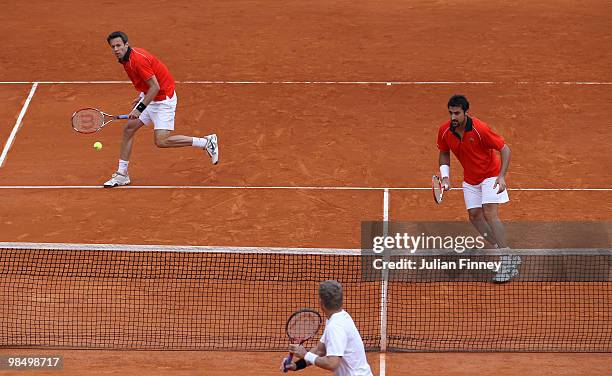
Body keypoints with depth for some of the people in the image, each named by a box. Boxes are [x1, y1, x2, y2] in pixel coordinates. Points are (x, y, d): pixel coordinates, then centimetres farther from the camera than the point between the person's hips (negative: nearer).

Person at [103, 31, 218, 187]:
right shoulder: (126, 59, 6)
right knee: (128, 129, 6)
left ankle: (207, 142, -5)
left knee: (161, 141, -15)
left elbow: (155, 87, -26)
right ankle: (122, 174, 13)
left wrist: (140, 108, -27)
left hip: (163, 99, -10)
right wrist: (140, 97, 19)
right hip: (150, 97, 10)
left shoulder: (138, 59, -24)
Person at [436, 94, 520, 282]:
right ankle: (502, 250, 16)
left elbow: (505, 149, -21)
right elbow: (444, 154, 7)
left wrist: (501, 177, -31)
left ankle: (507, 259, -15)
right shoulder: (444, 131, -13)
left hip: (490, 175, -6)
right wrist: (445, 176, -7)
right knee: (474, 216, 3)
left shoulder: (480, 129, -28)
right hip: (470, 180, 6)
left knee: (489, 214, -19)